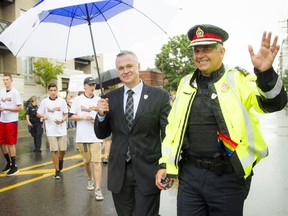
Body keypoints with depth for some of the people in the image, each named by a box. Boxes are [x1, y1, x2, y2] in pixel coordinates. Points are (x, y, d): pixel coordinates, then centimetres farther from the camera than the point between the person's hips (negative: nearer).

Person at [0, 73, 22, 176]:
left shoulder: (15, 92, -8)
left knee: (11, 143, -2)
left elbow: (19, 108, -11)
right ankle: (8, 162, 28)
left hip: (11, 121, -6)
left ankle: (14, 166, 10)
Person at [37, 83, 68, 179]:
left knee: (63, 149, 4)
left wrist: (62, 120, -16)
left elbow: (66, 115, 5)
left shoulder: (62, 101, 2)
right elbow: (38, 114, 8)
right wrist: (43, 116, -14)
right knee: (54, 150, 0)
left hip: (62, 130, 1)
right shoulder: (44, 102, 2)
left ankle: (61, 160, 38)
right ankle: (57, 170, 11)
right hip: (51, 131, -1)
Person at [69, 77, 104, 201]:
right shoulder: (77, 100, 2)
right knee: (87, 161, 14)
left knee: (96, 161, -8)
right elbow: (70, 116, 2)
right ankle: (90, 179, 40)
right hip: (82, 136, 1)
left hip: (95, 136, -1)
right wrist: (83, 117, -12)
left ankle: (98, 189, -5)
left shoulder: (99, 100, 4)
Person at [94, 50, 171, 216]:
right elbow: (101, 134, 7)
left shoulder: (160, 96, -5)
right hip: (118, 172, 4)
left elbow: (168, 133, -3)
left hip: (148, 171, -3)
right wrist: (101, 114, -12)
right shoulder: (110, 98, 3)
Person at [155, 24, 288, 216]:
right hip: (189, 174, 3)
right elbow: (173, 126, 10)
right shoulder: (186, 83, 7)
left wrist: (265, 72, -35)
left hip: (227, 177, -3)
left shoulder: (237, 79, -4)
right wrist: (165, 164, 6)